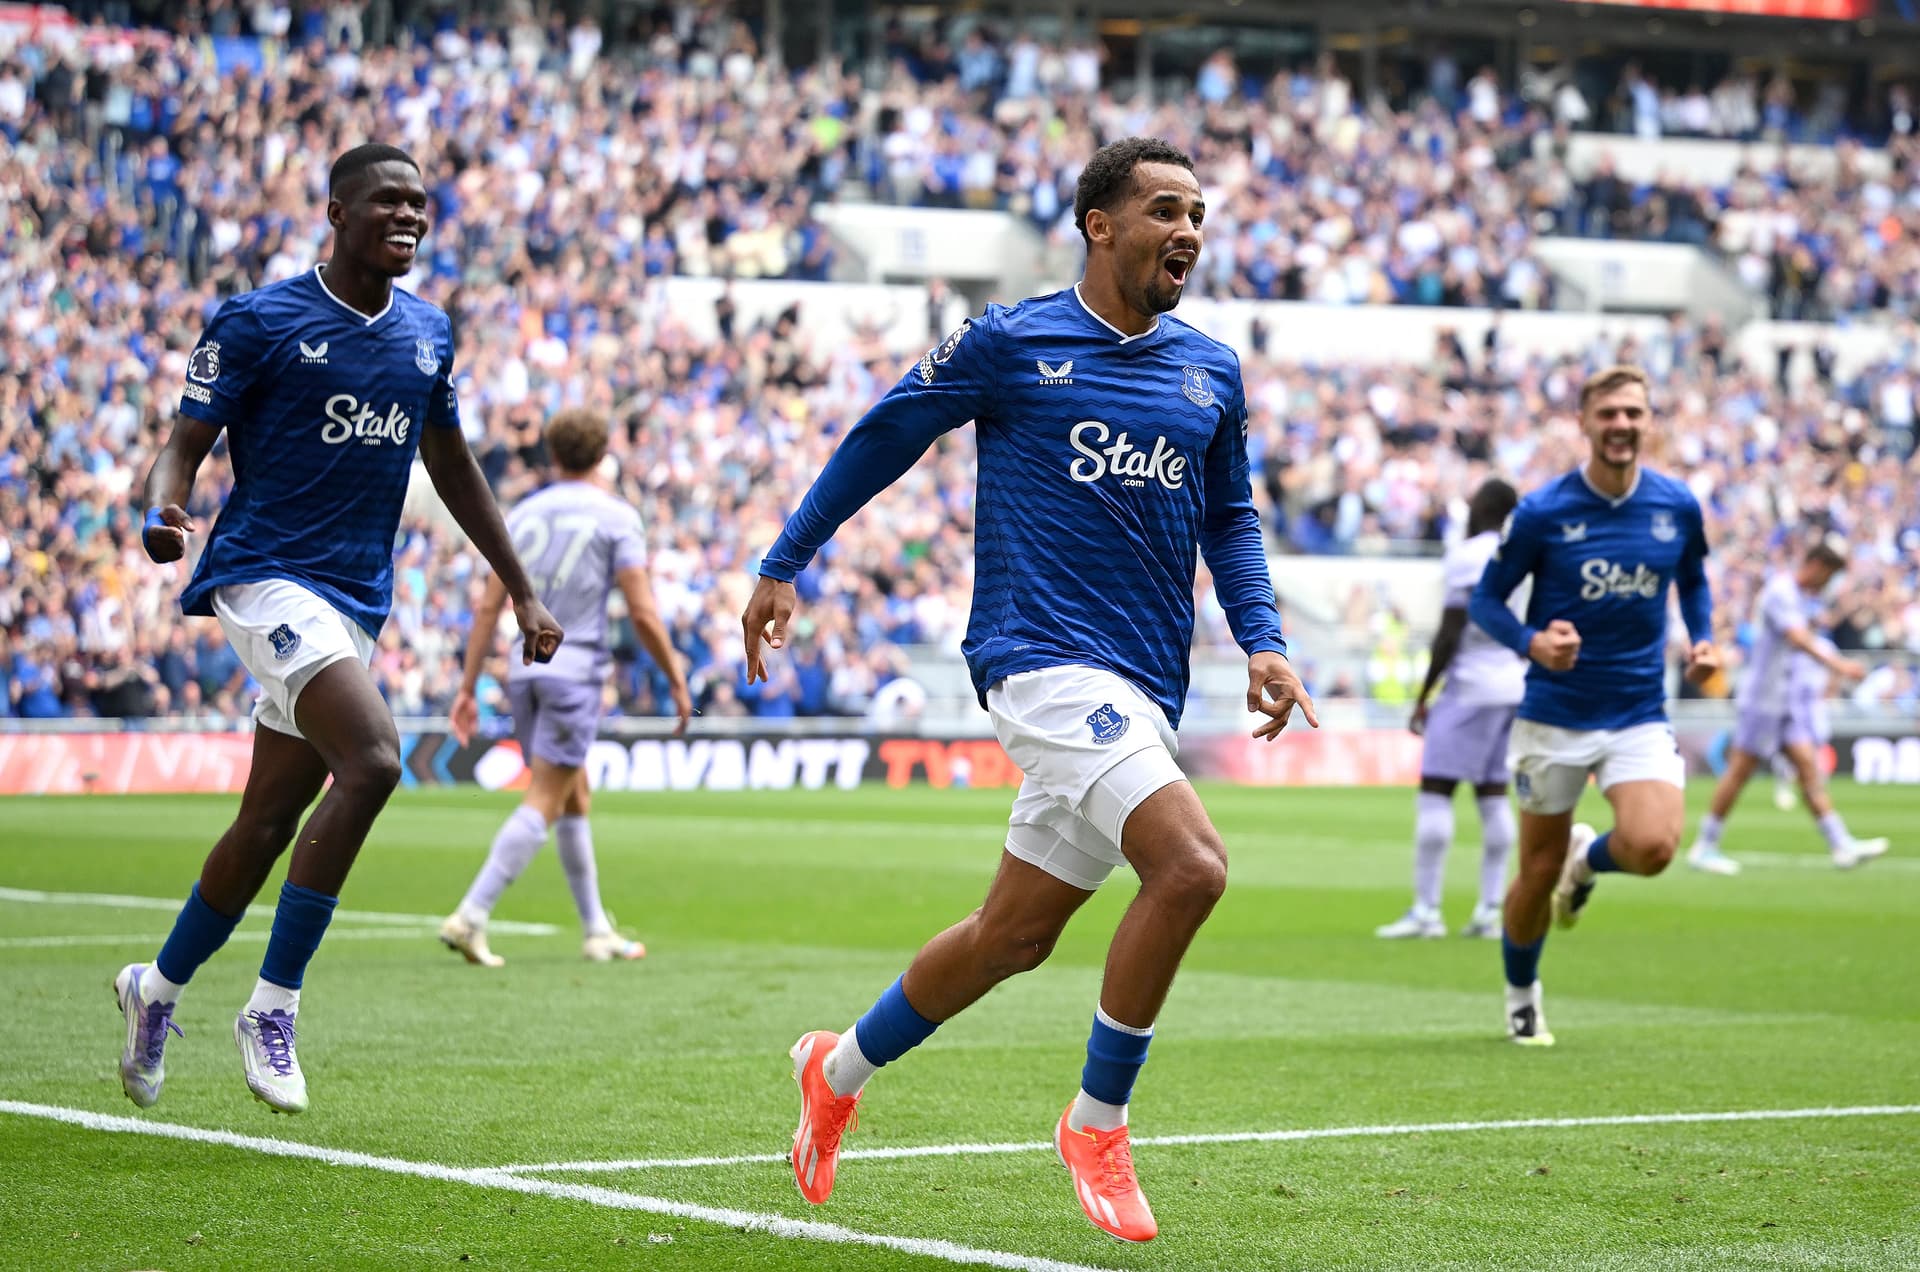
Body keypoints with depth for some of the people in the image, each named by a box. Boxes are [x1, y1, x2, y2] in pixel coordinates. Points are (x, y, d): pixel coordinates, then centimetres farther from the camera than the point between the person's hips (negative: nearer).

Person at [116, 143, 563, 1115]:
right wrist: (161, 514, -29)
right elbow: (186, 443, -6)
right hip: (266, 574, -7)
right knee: (372, 760, -26)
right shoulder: (256, 323, -6)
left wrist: (521, 593, 23)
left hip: (357, 600, 7)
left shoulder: (427, 332, 12)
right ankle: (272, 1005, -16)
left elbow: (451, 467, 23)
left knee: (269, 824, 10)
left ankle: (158, 989, 33)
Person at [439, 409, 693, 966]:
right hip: (575, 669, -6)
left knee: (574, 799, 17)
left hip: (525, 669, 6)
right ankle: (471, 917, -21)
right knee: (544, 804, -8)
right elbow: (642, 613, -8)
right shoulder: (616, 518, -2)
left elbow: (488, 607, 8)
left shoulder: (523, 515, 11)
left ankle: (597, 931, 21)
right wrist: (678, 682, 1)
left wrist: (468, 688, 10)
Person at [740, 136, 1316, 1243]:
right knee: (1192, 864, -24)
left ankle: (841, 1069, 35)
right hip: (1043, 655, -6)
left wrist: (1263, 641, 9)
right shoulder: (1011, 344, -2)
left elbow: (1230, 517, 24)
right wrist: (785, 566, 12)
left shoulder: (1212, 374, 12)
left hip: (1142, 689, 6)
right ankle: (1097, 1122, -7)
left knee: (1017, 932, 11)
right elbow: (884, 437, 9)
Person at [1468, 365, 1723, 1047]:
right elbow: (1485, 599, -3)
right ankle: (1521, 995, 33)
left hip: (1640, 715, 2)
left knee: (1653, 847, -21)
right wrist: (1532, 642, -23)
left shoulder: (1677, 506, -1)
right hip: (1555, 715, -2)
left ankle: (1587, 857, 17)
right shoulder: (1542, 512, -10)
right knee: (1539, 871, 5)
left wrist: (1703, 639, 1)